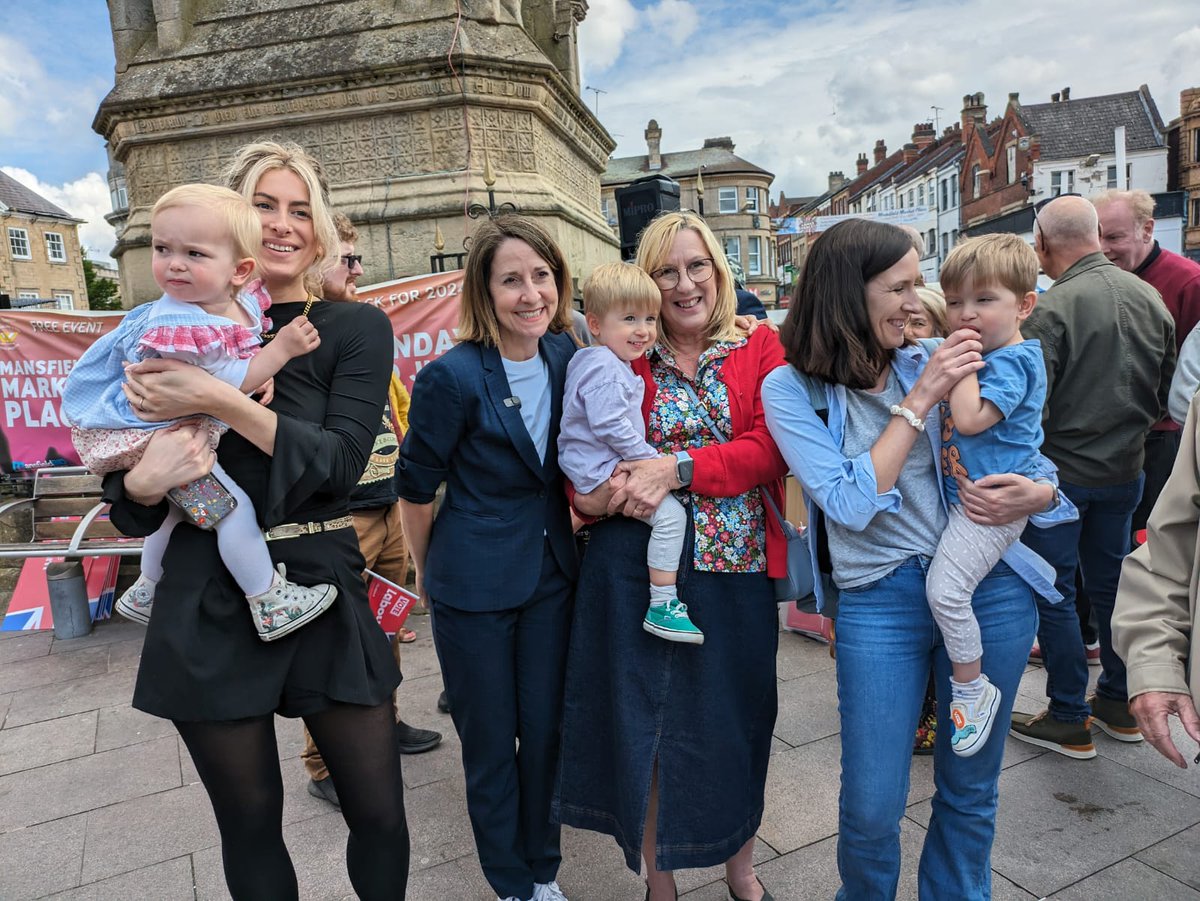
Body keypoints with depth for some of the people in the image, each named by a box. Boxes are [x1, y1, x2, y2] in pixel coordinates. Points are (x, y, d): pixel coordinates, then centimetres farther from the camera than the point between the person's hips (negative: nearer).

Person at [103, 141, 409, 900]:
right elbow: (129, 508, 6)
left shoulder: (356, 329, 1)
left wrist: (221, 399, -21)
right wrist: (145, 480, -17)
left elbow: (341, 462, -13)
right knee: (250, 823, 14)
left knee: (380, 813, 6)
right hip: (207, 607, 1)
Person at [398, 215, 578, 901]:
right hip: (475, 585, -4)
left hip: (552, 574, 4)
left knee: (545, 731, 15)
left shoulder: (565, 354, -4)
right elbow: (416, 489, -7)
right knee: (491, 743, 13)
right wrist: (428, 573, 4)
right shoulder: (452, 377, -20)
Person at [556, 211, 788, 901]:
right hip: (637, 568, 0)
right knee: (645, 721, 9)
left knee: (737, 716, 14)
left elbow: (771, 449, -9)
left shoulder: (760, 348, 4)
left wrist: (676, 469, -20)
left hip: (738, 564, 1)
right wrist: (600, 494, -18)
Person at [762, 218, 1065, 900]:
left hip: (991, 585, 3)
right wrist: (920, 400, -16)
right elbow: (852, 504, -16)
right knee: (872, 809, 6)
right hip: (879, 601, -3)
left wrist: (1040, 492, -13)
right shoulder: (791, 389, -6)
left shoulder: (930, 363, 2)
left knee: (970, 790, 19)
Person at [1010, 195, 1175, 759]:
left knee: (1052, 592, 5)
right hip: (1125, 469, 7)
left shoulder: (1053, 307, -19)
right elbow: (1168, 392, 10)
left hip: (1062, 471, -7)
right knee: (1110, 584, 19)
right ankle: (1119, 705, 32)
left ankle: (1069, 721, 14)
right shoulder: (1149, 298, 2)